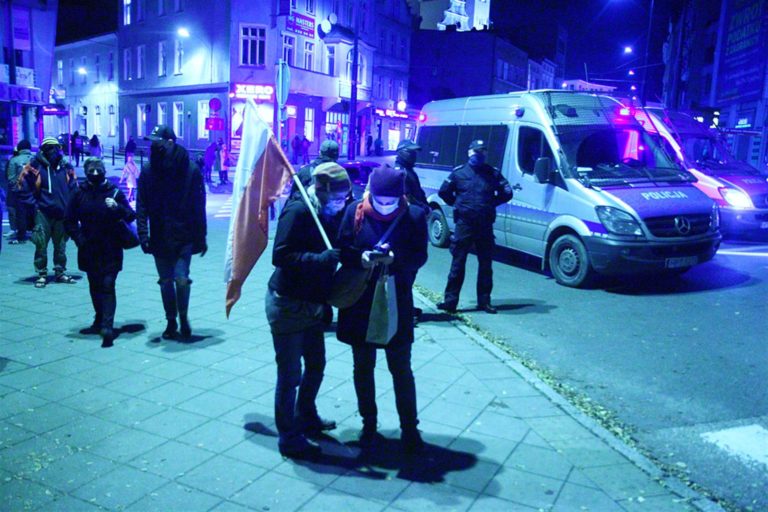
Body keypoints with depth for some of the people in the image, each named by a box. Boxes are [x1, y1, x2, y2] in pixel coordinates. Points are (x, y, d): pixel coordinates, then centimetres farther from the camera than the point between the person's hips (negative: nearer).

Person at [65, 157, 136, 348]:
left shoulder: (114, 193, -2)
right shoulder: (80, 194, 4)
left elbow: (131, 216, -3)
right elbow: (69, 221, 9)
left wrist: (117, 207, -21)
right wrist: (79, 238, -3)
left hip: (110, 251, -4)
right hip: (89, 250, 4)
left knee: (107, 286, -11)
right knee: (95, 287, 15)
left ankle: (107, 327, -17)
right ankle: (100, 322, 30)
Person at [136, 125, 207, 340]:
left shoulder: (190, 169, -7)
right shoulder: (148, 170, 0)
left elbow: (199, 206, -4)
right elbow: (141, 205, -1)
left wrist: (200, 237, -5)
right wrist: (143, 233, -10)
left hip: (184, 236, -3)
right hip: (159, 238, 3)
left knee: (181, 278, -11)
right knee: (166, 281, 12)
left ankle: (183, 316, 15)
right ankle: (171, 322, 28)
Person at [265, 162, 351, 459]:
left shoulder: (330, 215, 7)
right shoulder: (298, 212, -18)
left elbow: (333, 254, 10)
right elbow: (280, 256, -25)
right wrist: (321, 258, -31)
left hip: (312, 306, 8)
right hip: (287, 306, -8)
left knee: (316, 367, 20)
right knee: (290, 375, 2)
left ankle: (306, 417, 43)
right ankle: (288, 438, 18)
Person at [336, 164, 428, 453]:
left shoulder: (414, 216, -6)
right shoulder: (355, 212, -5)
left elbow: (420, 256, -6)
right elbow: (342, 251, -2)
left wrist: (394, 258, -25)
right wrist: (361, 258, -23)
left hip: (397, 303, -1)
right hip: (359, 302, 2)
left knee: (401, 369, 7)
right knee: (363, 367, 13)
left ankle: (409, 428, 23)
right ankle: (368, 424, 32)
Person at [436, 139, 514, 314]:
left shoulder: (493, 173, 6)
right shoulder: (459, 172, 4)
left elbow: (507, 193, 11)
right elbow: (443, 192, 11)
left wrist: (491, 204, 5)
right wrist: (457, 204, 6)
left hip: (485, 226, 2)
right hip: (464, 224, -2)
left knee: (485, 264, 7)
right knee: (458, 263, -1)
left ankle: (484, 301, 17)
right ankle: (450, 300, 3)